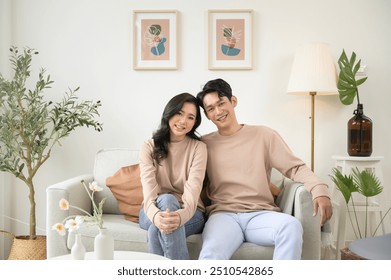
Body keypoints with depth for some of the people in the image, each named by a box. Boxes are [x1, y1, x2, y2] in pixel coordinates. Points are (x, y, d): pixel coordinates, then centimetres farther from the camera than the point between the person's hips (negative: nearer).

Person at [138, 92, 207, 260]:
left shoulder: (198, 147, -4)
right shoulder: (149, 147, 0)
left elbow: (193, 189, -20)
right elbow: (149, 187, -17)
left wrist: (182, 215, -43)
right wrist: (155, 215, -41)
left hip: (189, 214, -1)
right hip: (153, 212, 1)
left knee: (156, 231, -34)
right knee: (166, 199, -35)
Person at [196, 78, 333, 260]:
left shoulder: (263, 135, 12)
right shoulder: (204, 144, 15)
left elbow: (295, 167, 6)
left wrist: (319, 190, -12)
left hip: (261, 213, 1)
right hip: (223, 214, 0)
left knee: (292, 226, -34)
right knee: (211, 254, -34)